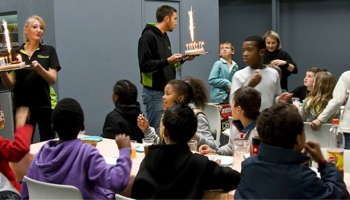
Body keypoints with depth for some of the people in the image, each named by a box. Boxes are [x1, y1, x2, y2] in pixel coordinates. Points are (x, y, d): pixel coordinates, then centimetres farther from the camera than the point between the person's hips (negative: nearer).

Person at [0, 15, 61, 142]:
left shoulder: (49, 51, 6)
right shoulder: (16, 53, 8)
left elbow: (53, 79, -3)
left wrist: (39, 68, -22)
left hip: (45, 105, -1)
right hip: (22, 105, 1)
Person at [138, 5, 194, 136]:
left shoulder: (164, 37, 15)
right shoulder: (148, 36, -12)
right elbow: (144, 65, -20)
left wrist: (182, 60, 8)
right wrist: (167, 61, -24)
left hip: (166, 91, 9)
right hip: (155, 92, -9)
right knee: (157, 132, -5)